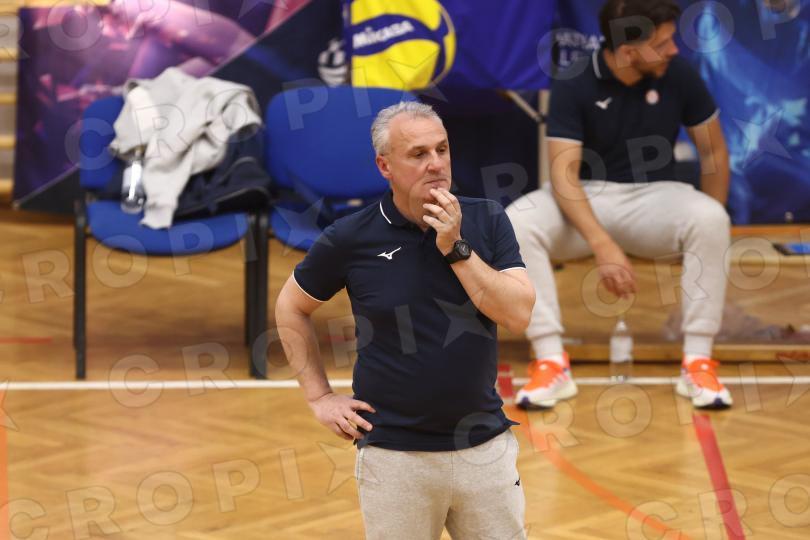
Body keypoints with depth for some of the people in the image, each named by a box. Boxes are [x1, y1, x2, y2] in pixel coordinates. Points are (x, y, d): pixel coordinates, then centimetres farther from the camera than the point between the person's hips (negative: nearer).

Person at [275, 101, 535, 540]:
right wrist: (320, 397, 4)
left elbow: (518, 315, -10)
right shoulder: (350, 238, -6)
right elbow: (290, 308, 9)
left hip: (486, 447, 2)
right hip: (394, 454, -2)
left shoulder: (487, 221, -1)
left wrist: (455, 248, -16)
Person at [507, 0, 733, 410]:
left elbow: (713, 152, 5)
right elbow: (563, 175, -21)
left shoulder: (678, 75, -8)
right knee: (515, 224, -31)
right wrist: (602, 244, -34)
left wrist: (707, 232, 1)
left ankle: (698, 362, -24)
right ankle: (551, 364, -29)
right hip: (585, 198, -1)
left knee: (710, 221, -33)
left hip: (653, 195, 1)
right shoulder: (573, 85, -14)